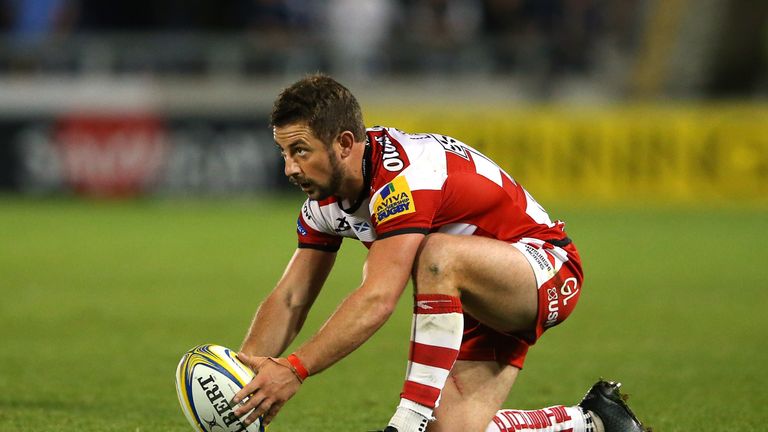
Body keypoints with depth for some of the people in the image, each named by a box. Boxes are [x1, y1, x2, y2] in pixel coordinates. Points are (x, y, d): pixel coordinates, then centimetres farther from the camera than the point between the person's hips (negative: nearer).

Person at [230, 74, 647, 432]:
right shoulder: (326, 198, -4)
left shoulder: (404, 177, -32)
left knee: (437, 255, -39)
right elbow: (290, 299, -1)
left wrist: (294, 370, -44)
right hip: (479, 304, 9)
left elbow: (377, 300, -41)